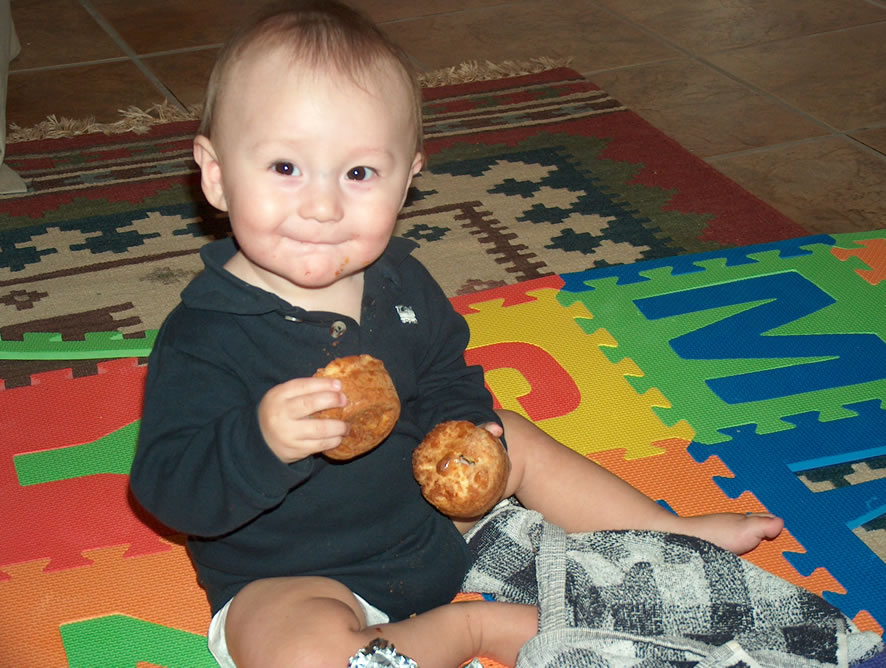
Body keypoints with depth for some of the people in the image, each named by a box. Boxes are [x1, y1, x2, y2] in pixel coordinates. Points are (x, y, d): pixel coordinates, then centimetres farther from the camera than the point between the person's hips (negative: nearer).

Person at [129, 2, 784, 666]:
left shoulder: (399, 282, -5)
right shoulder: (204, 337, -27)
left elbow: (446, 378, 12)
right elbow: (168, 489, -29)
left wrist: (466, 431, -10)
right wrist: (262, 441, -47)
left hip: (426, 519, 6)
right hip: (288, 581, -6)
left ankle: (676, 535, 31)